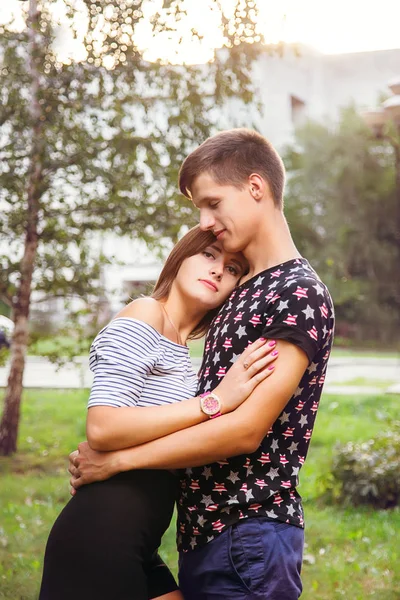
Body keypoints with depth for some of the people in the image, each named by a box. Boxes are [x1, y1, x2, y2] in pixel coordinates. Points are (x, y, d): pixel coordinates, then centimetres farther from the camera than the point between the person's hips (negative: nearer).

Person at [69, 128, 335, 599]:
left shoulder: (301, 295, -13)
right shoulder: (240, 293, 14)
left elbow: (245, 429, -20)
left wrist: (115, 460, -14)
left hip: (249, 537, -8)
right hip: (204, 531, 8)